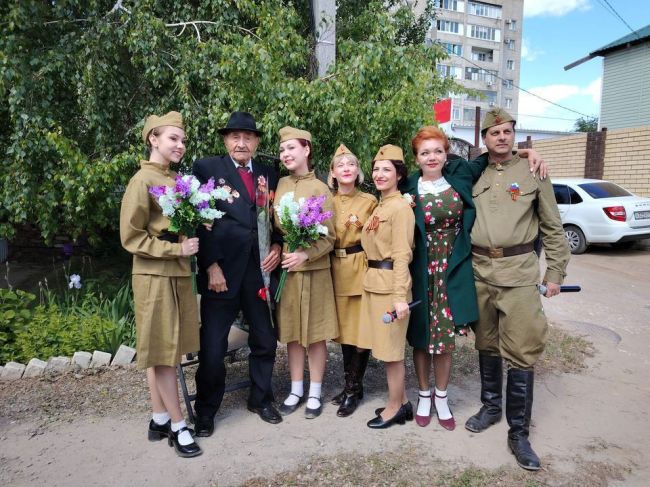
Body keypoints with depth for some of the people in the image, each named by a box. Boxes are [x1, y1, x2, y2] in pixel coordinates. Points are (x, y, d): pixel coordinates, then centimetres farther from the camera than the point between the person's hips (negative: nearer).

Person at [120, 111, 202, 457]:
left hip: (179, 274, 8)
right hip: (155, 277, -8)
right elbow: (131, 237, -13)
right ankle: (177, 425, 14)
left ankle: (160, 420, 25)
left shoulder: (176, 180, 12)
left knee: (166, 351, 13)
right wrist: (176, 249, -17)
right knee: (162, 351, 2)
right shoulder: (142, 181, -10)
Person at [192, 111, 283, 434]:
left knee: (265, 341, 13)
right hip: (221, 270, -4)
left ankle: (261, 399, 35)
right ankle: (206, 410, 25)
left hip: (260, 269, 4)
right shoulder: (207, 168, 1)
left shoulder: (268, 174, 14)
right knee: (212, 346, 3)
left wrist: (277, 246, -1)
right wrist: (212, 266, -11)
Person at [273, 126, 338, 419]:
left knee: (315, 333, 6)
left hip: (313, 270, -4)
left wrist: (305, 254, -22)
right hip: (284, 268, 4)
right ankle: (296, 390, 27)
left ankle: (315, 393, 21)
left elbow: (329, 237, -8)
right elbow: (273, 227, 12)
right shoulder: (279, 185, 5)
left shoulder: (320, 189, -7)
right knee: (292, 332, 12)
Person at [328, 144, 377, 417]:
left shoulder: (369, 201, 0)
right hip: (336, 269, 3)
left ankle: (353, 389, 13)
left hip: (361, 268, -3)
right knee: (344, 327, 11)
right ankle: (351, 385, 26)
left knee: (361, 328, 0)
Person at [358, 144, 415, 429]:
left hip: (390, 284, -9)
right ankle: (401, 402, 30)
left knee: (391, 349, 3)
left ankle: (395, 408, 20)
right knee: (385, 346, 16)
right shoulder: (379, 206, 16)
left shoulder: (401, 207, -12)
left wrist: (400, 296, -20)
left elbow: (402, 255, -17)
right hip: (373, 282, 9)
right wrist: (371, 279, 13)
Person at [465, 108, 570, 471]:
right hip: (480, 272, 3)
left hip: (520, 272, -3)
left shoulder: (533, 173, 3)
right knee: (487, 345, 14)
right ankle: (491, 407, 33)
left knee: (521, 353, -2)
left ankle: (519, 433, 11)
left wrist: (556, 273, 3)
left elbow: (553, 228, 6)